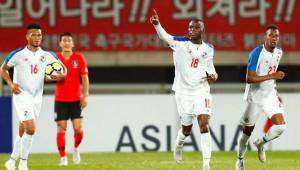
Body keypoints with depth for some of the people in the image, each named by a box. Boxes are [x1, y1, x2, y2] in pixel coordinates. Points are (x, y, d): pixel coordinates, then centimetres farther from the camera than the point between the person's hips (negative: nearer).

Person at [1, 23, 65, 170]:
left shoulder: (47, 56, 2)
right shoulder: (18, 54, -5)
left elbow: (62, 69, 5)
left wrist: (61, 76, -19)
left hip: (37, 98, 4)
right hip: (22, 96, -4)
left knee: (23, 132, 12)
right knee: (30, 129, -19)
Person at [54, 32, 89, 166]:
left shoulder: (79, 58, 0)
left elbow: (85, 78, 1)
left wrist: (85, 96, -6)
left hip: (76, 100, 0)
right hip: (60, 100, 0)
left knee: (78, 128, -7)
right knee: (61, 129, -4)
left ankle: (76, 149, 22)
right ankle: (63, 158, 3)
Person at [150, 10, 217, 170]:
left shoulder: (208, 49, 6)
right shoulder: (180, 43, -4)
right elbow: (164, 36, -22)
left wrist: (212, 75, -3)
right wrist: (156, 24, -42)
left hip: (201, 90, 1)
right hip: (183, 91, -1)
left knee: (204, 126, -12)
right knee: (186, 129, 10)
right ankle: (178, 145, 45)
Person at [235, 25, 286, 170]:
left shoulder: (279, 52, 2)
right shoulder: (257, 53, -20)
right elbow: (249, 79, -26)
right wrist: (272, 76, -30)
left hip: (270, 96, 5)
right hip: (255, 97, -5)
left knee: (281, 126, -12)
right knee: (247, 131, 7)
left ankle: (260, 143, 17)